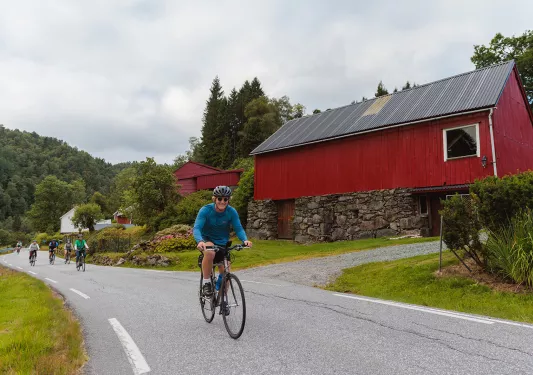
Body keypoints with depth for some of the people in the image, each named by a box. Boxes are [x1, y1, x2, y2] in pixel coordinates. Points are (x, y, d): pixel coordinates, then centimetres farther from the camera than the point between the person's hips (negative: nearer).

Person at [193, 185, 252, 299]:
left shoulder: (232, 212, -14)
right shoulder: (205, 210, -21)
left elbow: (239, 228, -16)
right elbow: (196, 228, -29)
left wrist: (245, 240, -37)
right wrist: (200, 241, -50)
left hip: (222, 243, 3)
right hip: (206, 240, -3)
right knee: (210, 252, -38)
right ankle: (206, 282, -17)